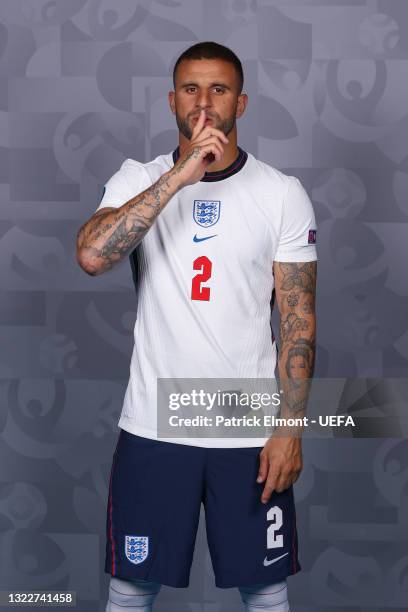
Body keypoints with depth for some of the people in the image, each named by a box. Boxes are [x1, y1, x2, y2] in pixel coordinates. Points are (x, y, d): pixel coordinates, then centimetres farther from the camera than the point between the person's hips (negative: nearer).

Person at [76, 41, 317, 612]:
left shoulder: (283, 194, -1)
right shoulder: (137, 180, -1)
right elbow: (92, 255, -21)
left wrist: (291, 427, -8)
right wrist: (180, 174, -23)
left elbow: (299, 319, -1)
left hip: (251, 430, 0)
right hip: (153, 427, 0)